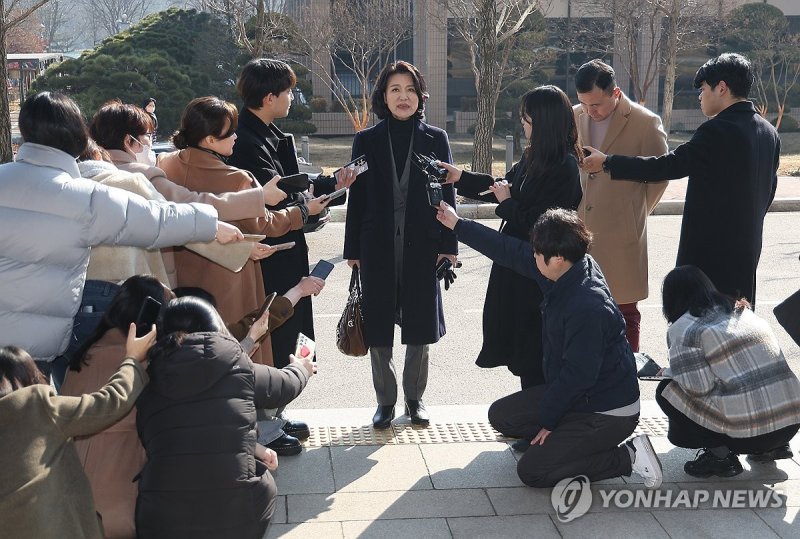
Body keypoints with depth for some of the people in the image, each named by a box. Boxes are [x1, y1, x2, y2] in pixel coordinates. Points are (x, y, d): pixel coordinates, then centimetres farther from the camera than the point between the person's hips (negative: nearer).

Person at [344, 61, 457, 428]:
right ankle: (385, 401, 20)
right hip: (378, 246, 0)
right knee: (378, 327, 5)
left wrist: (448, 244, -4)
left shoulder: (435, 139, 4)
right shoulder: (366, 141, 4)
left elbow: (447, 194, 3)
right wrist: (352, 249, 0)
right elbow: (357, 197, 3)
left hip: (422, 246, 0)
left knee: (420, 325, 8)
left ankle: (415, 397, 25)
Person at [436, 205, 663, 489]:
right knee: (501, 415, 9)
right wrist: (458, 225, 13)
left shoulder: (587, 309, -33)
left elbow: (578, 376, -26)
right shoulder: (568, 273, -5)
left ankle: (628, 457, -3)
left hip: (609, 412, -9)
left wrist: (548, 420, -11)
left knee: (531, 471, -10)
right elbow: (513, 252, 6)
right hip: (570, 390, 9)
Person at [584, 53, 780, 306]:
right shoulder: (769, 132, 9)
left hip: (710, 247, -8)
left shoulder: (716, 130, -18)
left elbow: (667, 166, -16)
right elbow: (768, 190, 15)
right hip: (747, 246, 9)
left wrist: (607, 162, -9)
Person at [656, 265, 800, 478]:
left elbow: (698, 387, -13)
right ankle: (771, 447, 19)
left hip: (748, 433, -7)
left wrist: (670, 372, 7)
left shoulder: (683, 329, -3)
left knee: (666, 391, 9)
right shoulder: (743, 311, 16)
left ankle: (720, 454, 0)